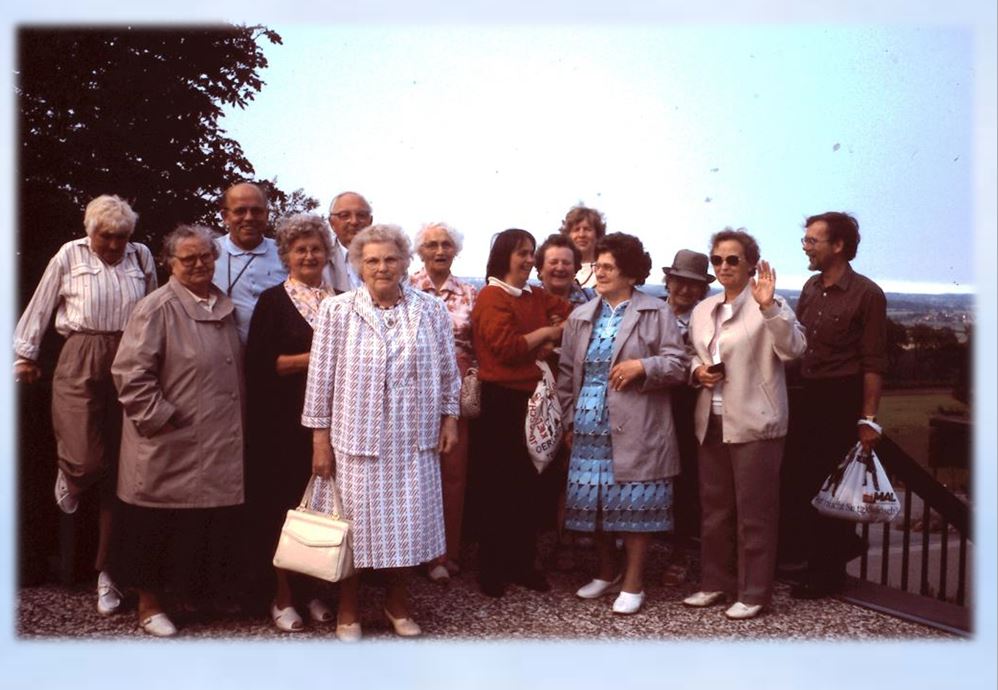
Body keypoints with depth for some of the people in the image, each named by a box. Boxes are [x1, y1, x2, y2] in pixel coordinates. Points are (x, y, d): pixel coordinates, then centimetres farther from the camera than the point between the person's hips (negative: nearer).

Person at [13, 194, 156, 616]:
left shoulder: (141, 257, 8)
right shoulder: (70, 255, 3)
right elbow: (41, 307, 9)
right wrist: (26, 353, 13)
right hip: (81, 364, -2)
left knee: (120, 471, 3)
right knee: (87, 460, -13)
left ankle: (107, 571, 14)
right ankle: (70, 476, 30)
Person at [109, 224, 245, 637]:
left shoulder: (224, 306, 11)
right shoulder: (157, 308, -11)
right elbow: (130, 372, -15)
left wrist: (236, 425, 16)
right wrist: (160, 417, -16)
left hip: (219, 445, 7)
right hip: (170, 446, -6)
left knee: (213, 523, 13)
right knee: (162, 528, 5)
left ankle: (198, 593, 31)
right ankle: (150, 605, 21)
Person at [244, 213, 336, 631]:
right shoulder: (273, 301, 1)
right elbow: (258, 363, -8)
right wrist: (310, 359, -15)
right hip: (284, 419, -3)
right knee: (284, 502, 0)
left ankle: (312, 589, 20)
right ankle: (282, 597, 13)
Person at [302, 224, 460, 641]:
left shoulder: (431, 311, 2)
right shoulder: (337, 311, -4)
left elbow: (448, 372, 10)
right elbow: (321, 378, -3)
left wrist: (449, 418, 6)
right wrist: (320, 437, -4)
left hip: (413, 441, 2)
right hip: (356, 437, -2)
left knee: (407, 520, 10)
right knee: (355, 521, 7)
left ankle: (398, 603, 31)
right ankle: (348, 610, 26)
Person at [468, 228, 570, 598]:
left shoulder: (536, 296, 14)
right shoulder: (492, 297, -8)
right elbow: (508, 346, -16)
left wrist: (553, 338, -4)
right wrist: (545, 332, -3)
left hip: (532, 397, 6)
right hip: (500, 400, -6)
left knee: (529, 484, 9)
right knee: (496, 486, 3)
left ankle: (522, 563, 22)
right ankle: (491, 568, 16)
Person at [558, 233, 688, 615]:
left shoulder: (656, 313, -2)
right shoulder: (580, 316, 12)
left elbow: (678, 364, -4)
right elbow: (567, 372, 13)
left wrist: (642, 366, -19)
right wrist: (569, 419, 8)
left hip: (635, 429, -4)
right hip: (589, 428, 5)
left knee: (634, 504, 1)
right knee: (594, 501, 10)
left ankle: (633, 583, 16)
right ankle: (607, 571, 31)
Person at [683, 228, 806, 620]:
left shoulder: (769, 306, -6)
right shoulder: (702, 310, 14)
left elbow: (794, 349, -19)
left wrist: (768, 306, -29)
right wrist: (698, 370, 1)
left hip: (754, 424, -7)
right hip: (712, 422, 7)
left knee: (754, 512, 1)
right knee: (714, 508, 15)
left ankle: (754, 593, 12)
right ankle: (716, 582, 28)